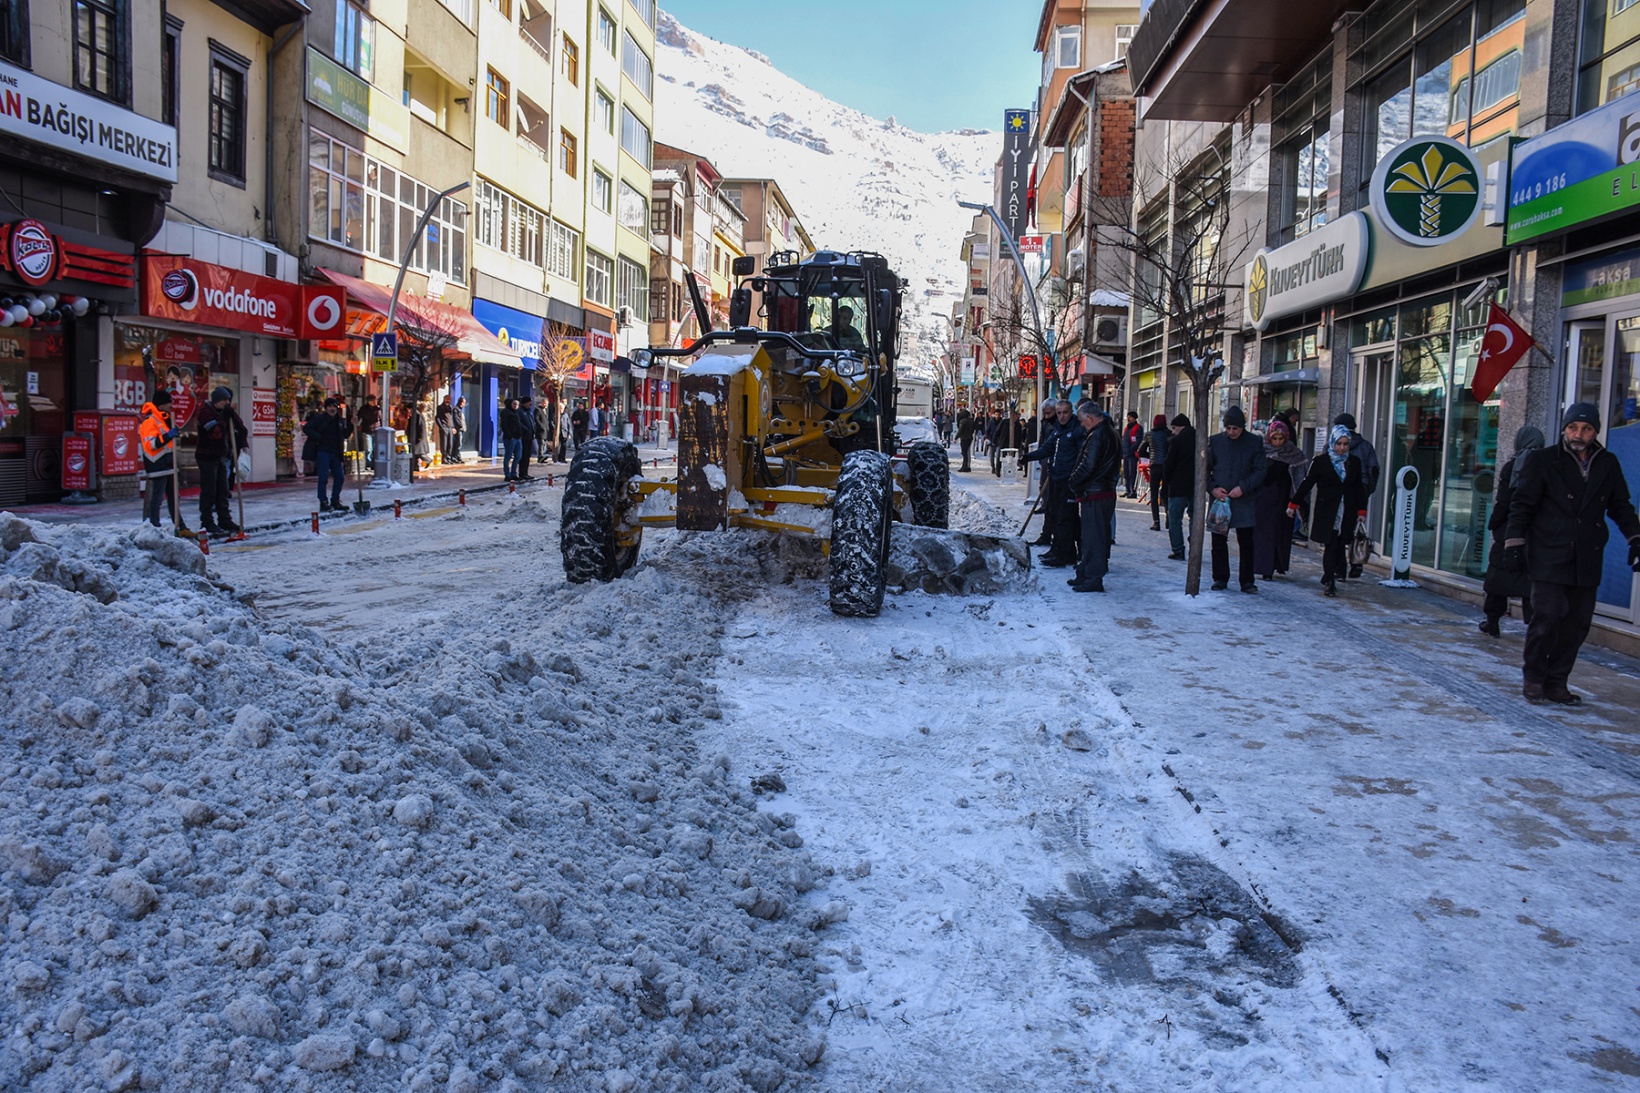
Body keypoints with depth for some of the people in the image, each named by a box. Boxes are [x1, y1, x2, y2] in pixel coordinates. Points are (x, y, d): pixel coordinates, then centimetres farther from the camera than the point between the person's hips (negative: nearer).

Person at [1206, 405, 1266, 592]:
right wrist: (1212, 488, -6)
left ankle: (1247, 581, 7)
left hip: (1244, 500, -1)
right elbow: (1205, 468, 9)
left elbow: (1260, 471, 0)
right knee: (1219, 541, 6)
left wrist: (1243, 488, -12)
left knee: (1246, 542, 0)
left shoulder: (1254, 442, 1)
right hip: (1219, 498, 2)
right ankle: (1220, 579, 16)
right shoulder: (1215, 441, 5)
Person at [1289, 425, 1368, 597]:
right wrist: (1293, 504, 4)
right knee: (1331, 546, -7)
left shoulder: (1354, 462, 9)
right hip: (1327, 512, -3)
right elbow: (1307, 483, 3)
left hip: (1347, 513, 3)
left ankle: (1334, 576, 13)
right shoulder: (1320, 461, -1)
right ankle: (1329, 581, -4)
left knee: (1341, 544, 0)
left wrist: (1362, 511, 11)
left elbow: (1359, 488, 14)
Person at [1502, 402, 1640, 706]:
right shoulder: (1543, 461, 0)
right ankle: (1533, 678, 6)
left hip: (1587, 561, 4)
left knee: (1578, 623, 4)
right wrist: (1514, 544, -8)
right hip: (1549, 558, -4)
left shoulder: (1608, 465, 11)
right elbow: (1522, 506, -1)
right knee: (1546, 617, -10)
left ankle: (1556, 682, 15)